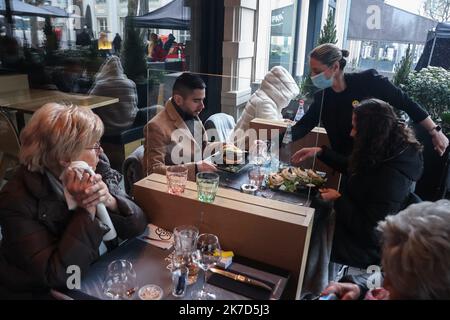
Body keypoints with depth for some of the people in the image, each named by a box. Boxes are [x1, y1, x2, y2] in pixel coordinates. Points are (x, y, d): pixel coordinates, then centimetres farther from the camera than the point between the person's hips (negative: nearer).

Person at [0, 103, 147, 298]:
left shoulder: (99, 169, -9)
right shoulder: (18, 200, -19)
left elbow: (137, 225, -8)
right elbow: (56, 274, -23)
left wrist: (109, 201, -24)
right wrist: (86, 211, -26)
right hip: (47, 293, -3)